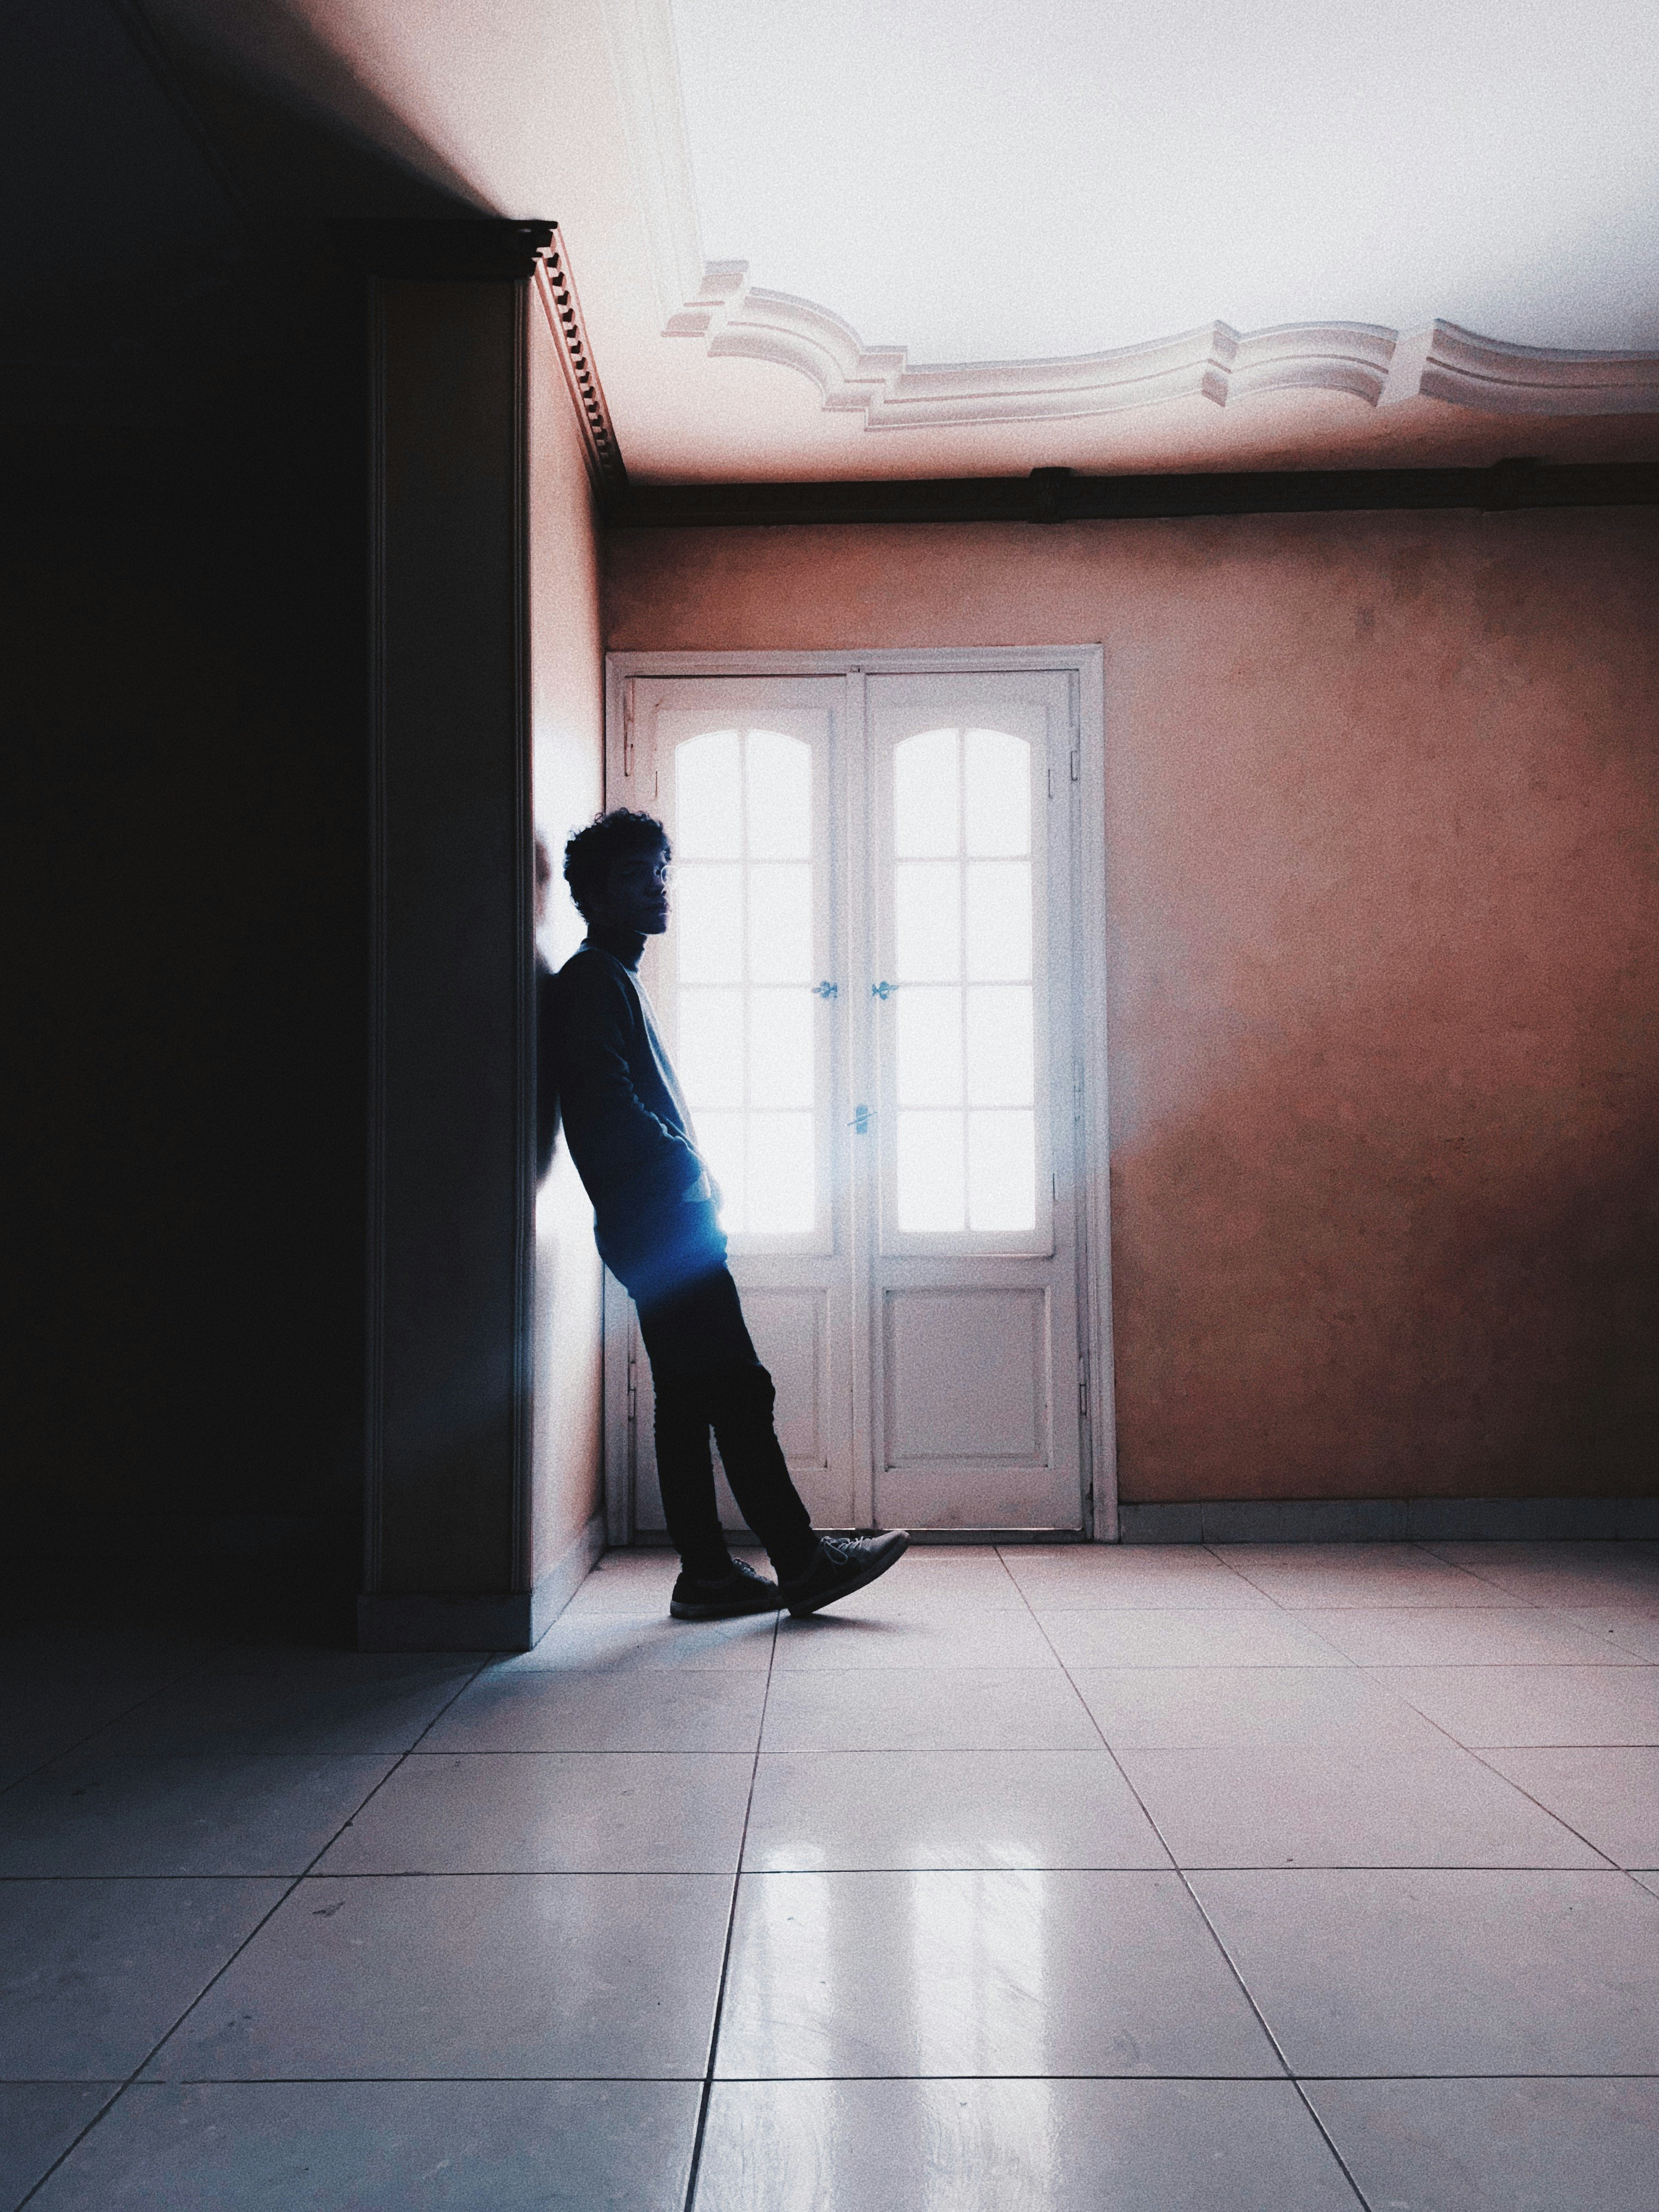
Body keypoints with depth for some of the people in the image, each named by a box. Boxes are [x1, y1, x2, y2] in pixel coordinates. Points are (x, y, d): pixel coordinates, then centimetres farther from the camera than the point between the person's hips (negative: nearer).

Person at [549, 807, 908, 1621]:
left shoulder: (615, 978, 23)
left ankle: (708, 1575, 14)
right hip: (662, 1222, -10)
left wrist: (692, 1173, 12)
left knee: (690, 1400, 9)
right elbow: (607, 1104, -19)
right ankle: (801, 1562, -2)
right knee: (738, 1391, -8)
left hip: (661, 1224, 10)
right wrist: (690, 1165, -10)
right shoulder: (594, 977, -7)